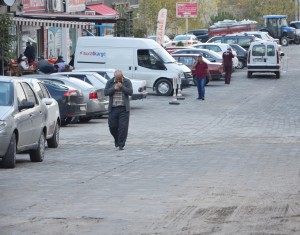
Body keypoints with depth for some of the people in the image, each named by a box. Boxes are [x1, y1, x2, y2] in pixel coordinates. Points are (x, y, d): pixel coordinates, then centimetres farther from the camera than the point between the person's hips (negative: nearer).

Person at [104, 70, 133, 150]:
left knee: (123, 127, -8)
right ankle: (117, 140, 31)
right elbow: (105, 92, -4)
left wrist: (122, 87, -16)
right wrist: (114, 88, -15)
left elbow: (130, 92, -8)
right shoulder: (110, 82, 5)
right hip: (113, 108, 2)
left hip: (123, 108, -2)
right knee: (112, 126, 3)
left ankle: (121, 145, -4)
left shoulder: (127, 82, 3)